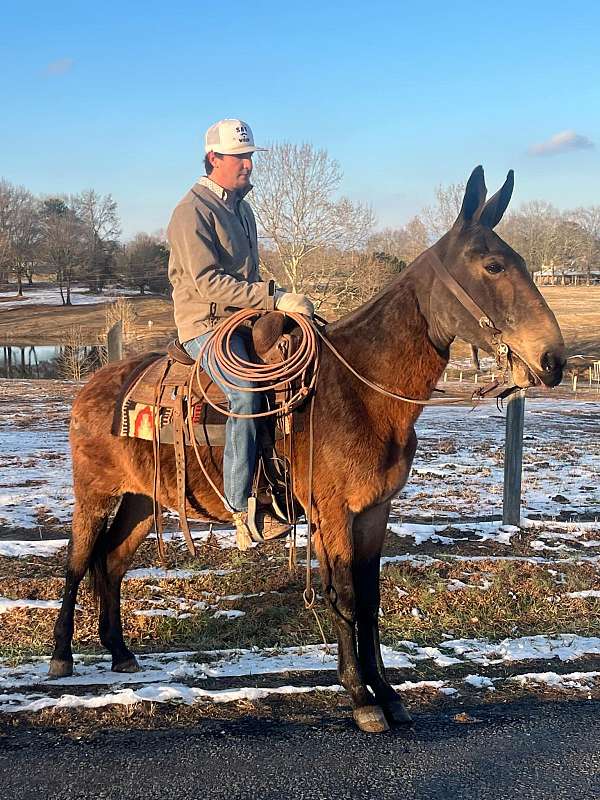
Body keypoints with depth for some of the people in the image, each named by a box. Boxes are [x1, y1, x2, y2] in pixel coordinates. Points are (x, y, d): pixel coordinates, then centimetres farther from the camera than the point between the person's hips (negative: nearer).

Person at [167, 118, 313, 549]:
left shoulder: (242, 209, 19)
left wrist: (280, 302, 10)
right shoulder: (193, 210, -10)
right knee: (247, 392, -30)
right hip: (205, 324, -9)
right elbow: (207, 281, -21)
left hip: (245, 320, 9)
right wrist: (274, 297, -25)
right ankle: (243, 508, -27)